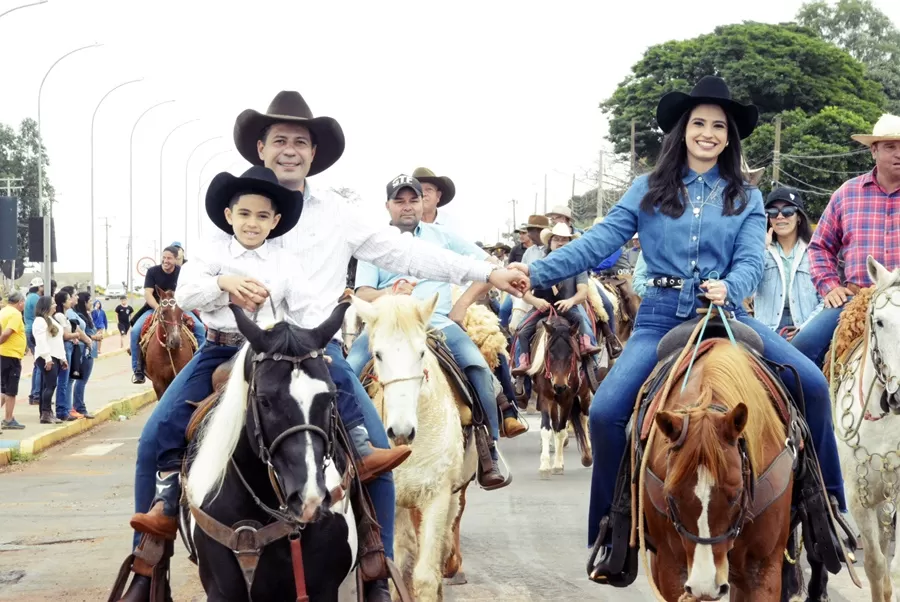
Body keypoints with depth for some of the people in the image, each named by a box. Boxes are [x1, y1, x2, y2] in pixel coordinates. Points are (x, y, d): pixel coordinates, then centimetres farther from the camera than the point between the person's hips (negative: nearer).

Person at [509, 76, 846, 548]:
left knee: (811, 383, -16)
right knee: (605, 411, -18)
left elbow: (750, 260, -2)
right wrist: (539, 271, -12)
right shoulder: (649, 190, 9)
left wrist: (729, 288, -26)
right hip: (662, 316, 0)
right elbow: (599, 242, 1)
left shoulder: (746, 199, 11)